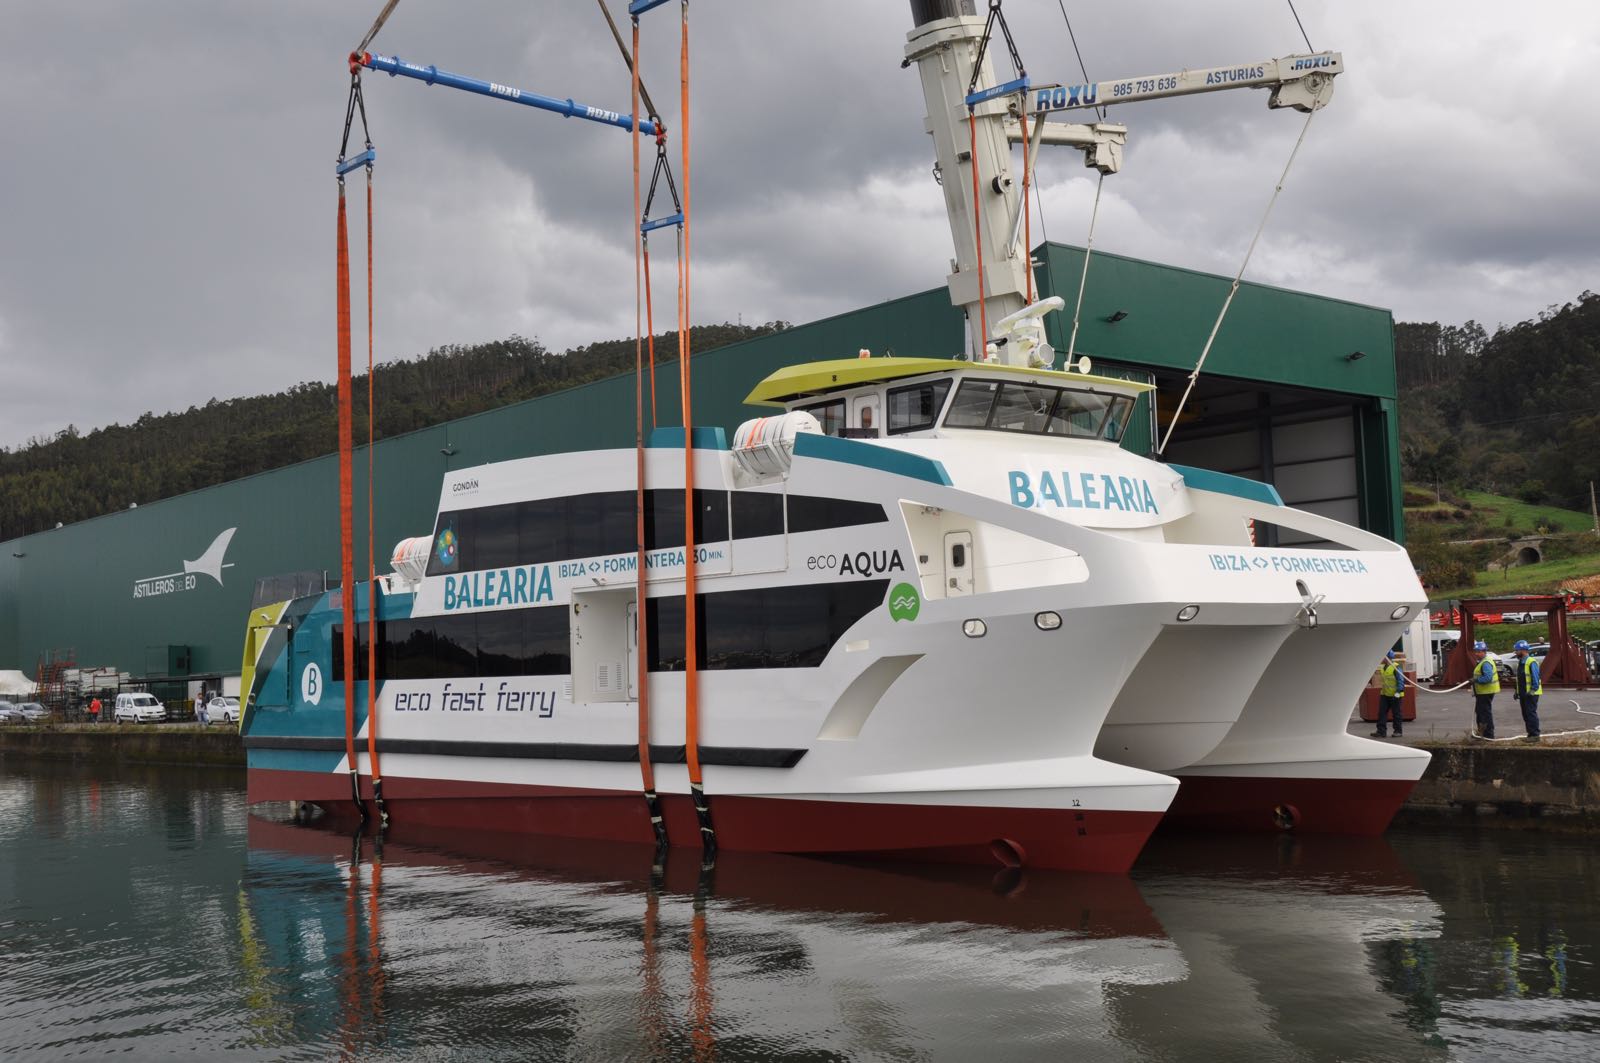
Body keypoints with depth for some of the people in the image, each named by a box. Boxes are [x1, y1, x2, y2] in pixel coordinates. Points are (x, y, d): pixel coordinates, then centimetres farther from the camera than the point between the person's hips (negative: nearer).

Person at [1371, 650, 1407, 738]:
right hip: (1385, 694, 8)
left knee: (1396, 713, 3)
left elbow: (1401, 680, -16)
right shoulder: (1382, 667, 11)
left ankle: (1398, 731, 12)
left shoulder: (1396, 667, -15)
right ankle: (1381, 731, 1)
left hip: (1395, 695, -8)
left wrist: (1398, 692, -22)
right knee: (1382, 712, 1)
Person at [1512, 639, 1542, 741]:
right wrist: (1517, 692, 18)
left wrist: (1533, 690, -22)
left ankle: (1535, 735, -5)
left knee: (1531, 714, -8)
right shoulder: (1520, 663, 15)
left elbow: (1535, 678, -18)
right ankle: (1530, 734, 17)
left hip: (1531, 694, -9)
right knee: (1525, 715, 11)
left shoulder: (1531, 662, -15)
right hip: (1523, 693, 9)